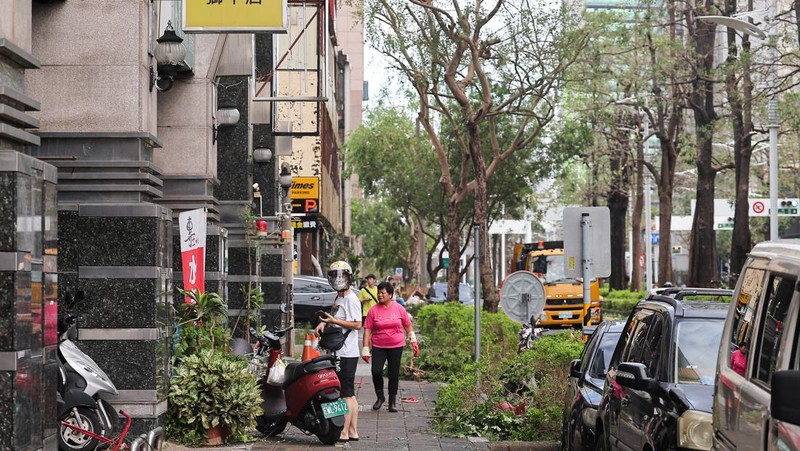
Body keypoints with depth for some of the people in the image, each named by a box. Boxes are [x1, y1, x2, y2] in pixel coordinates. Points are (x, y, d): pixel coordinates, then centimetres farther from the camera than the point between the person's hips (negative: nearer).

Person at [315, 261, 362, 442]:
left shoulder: (351, 299, -12)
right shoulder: (338, 298, 18)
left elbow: (357, 324, -19)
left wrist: (333, 321, -19)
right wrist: (324, 322, 12)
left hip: (347, 353, -10)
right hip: (339, 352, 10)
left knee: (346, 393, -8)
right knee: (350, 394, 11)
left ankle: (344, 432, -8)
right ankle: (353, 431, 15)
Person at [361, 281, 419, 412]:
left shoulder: (399, 308, 0)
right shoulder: (374, 310, -2)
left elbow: (408, 326, 10)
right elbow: (367, 330, -1)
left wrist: (414, 342, 7)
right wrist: (365, 348, -6)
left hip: (396, 346, 0)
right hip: (378, 346, 0)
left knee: (394, 374, 4)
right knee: (376, 371, -13)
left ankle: (392, 401, 16)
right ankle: (380, 397, 9)